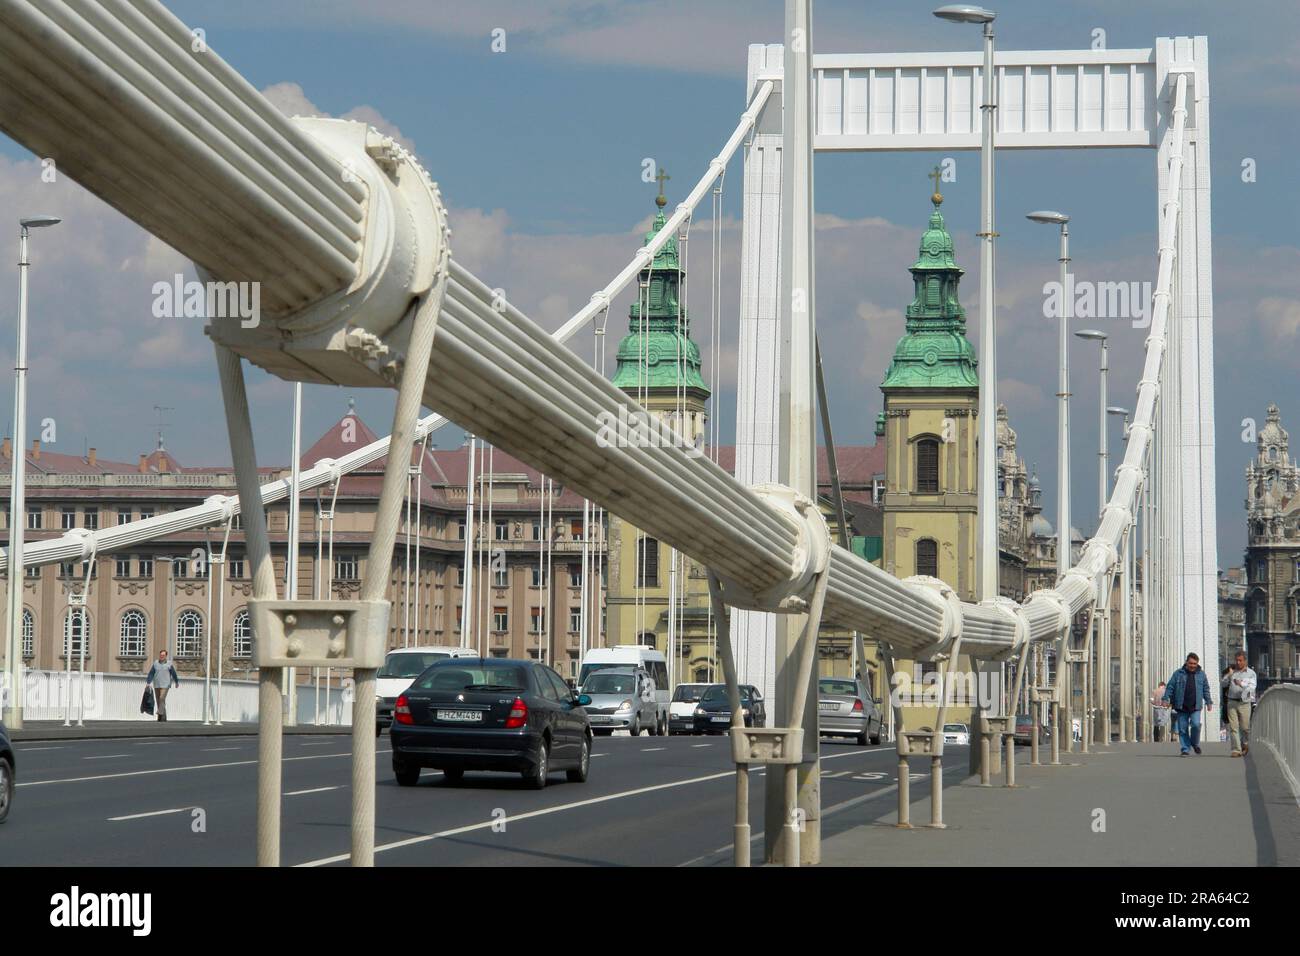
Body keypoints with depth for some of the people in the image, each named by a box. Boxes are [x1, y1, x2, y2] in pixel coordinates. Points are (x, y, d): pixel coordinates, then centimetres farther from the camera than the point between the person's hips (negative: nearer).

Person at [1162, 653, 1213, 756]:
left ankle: (1195, 744, 8)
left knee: (1196, 724, -17)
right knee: (1183, 728, 0)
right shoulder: (1178, 673, 3)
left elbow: (1206, 689, 16)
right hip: (1181, 707, 0)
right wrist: (1166, 699, -4)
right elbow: (1170, 687, 4)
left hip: (1195, 707, 0)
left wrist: (1208, 702, 12)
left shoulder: (1201, 674, 9)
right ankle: (1185, 749, 10)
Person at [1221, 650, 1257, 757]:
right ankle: (1236, 750, -6)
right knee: (1233, 727, -6)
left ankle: (1245, 744, 31)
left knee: (1245, 727, 2)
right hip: (1231, 702, 2)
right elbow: (1222, 684, 6)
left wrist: (1242, 684, -26)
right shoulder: (1232, 671, 11)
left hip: (1244, 703, -1)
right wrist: (1229, 676, -12)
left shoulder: (1251, 673, 4)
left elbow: (1252, 688, -8)